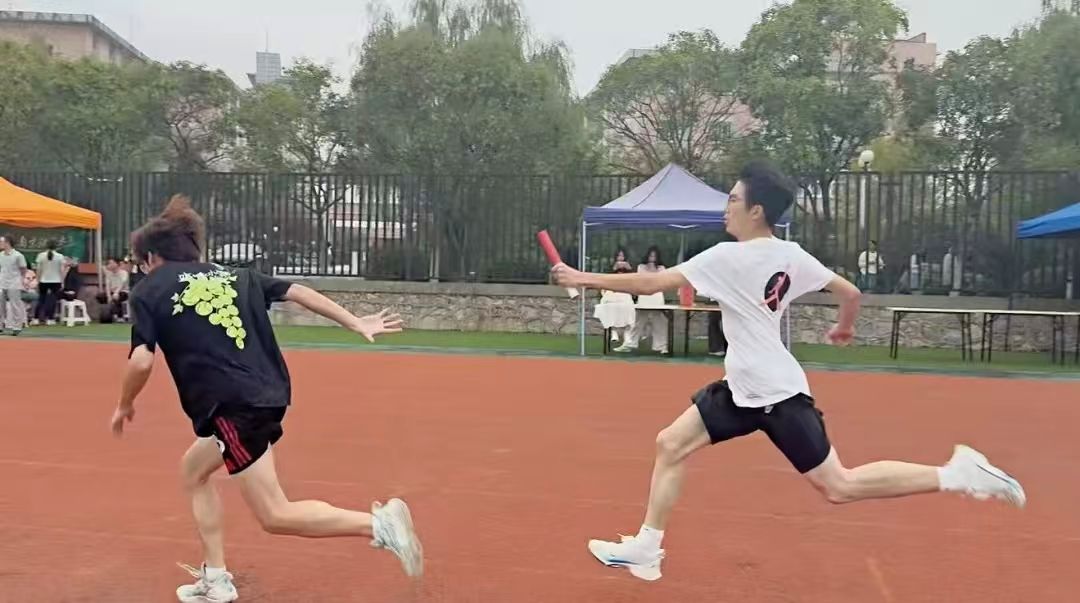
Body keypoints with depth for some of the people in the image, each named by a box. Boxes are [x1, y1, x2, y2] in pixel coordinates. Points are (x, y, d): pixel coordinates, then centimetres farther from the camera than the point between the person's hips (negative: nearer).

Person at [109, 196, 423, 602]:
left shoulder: (148, 291, 6)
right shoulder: (234, 274, 19)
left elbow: (141, 361, -5)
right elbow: (296, 291, 11)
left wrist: (124, 406, 14)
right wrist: (357, 324, 11)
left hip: (233, 407, -8)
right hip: (268, 396, 8)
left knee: (276, 517, -3)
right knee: (193, 470, 28)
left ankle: (379, 523, -18)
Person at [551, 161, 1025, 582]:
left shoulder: (728, 258, -20)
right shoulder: (790, 255, 2)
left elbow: (653, 283, -21)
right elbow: (850, 292, 7)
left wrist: (586, 279, -12)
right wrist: (845, 328, 29)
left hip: (775, 392, -9)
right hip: (744, 388, 9)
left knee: (838, 487, 0)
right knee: (670, 445, 7)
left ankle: (957, 474, 9)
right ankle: (645, 549, 14)